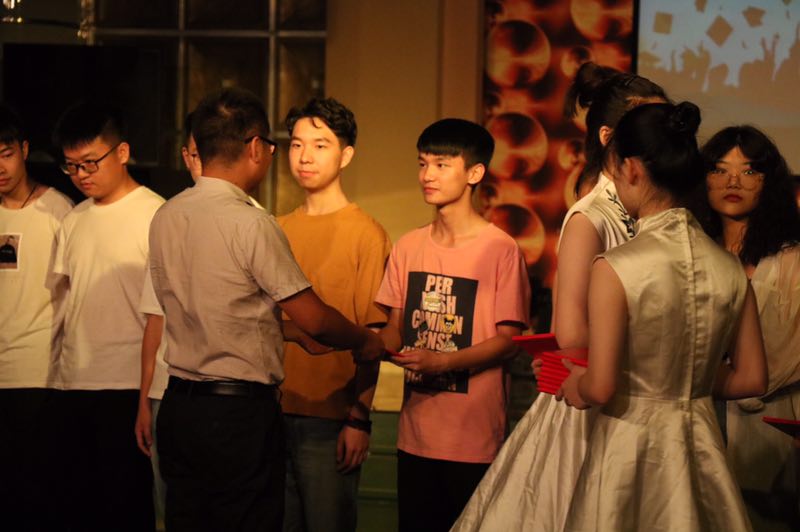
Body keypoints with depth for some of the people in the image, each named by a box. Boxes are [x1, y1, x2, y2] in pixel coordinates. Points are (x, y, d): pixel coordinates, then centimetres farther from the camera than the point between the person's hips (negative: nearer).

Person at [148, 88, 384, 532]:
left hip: (178, 405, 7)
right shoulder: (250, 223, -16)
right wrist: (365, 342, 9)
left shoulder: (165, 217, 6)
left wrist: (294, 332, 23)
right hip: (239, 411, -7)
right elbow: (313, 318, -11)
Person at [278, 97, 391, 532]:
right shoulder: (279, 230, 11)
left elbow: (371, 337, -8)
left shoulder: (365, 233, -5)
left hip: (329, 420, -5)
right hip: (274, 413, 5)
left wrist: (359, 419, -13)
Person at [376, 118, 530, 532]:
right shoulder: (408, 248, 9)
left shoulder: (501, 249, -9)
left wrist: (441, 362, -21)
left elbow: (507, 341, -10)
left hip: (475, 439, -5)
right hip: (416, 432, 5)